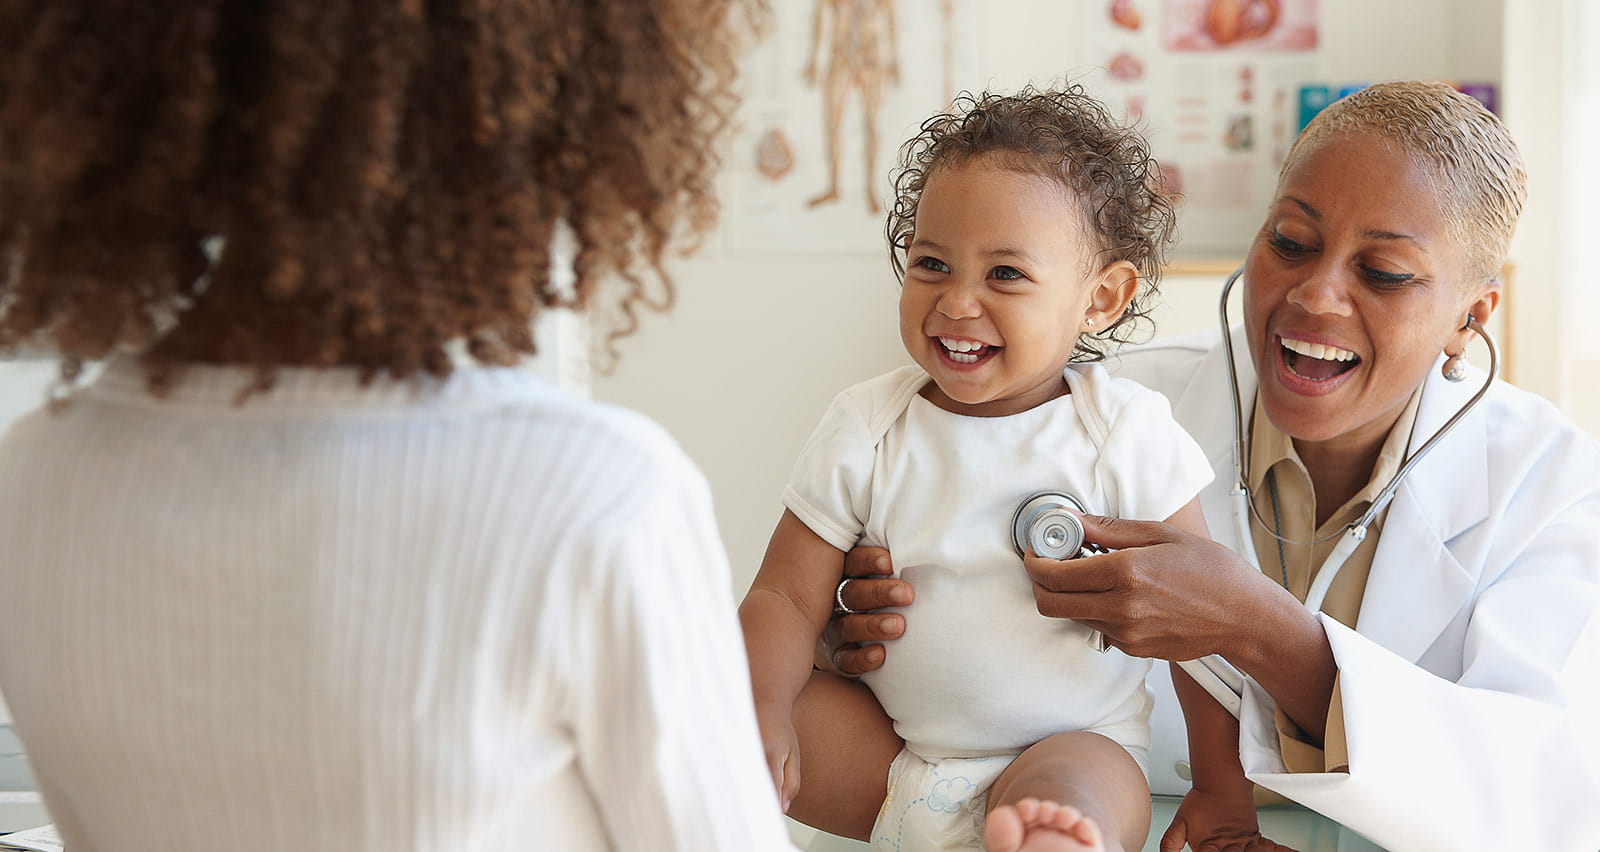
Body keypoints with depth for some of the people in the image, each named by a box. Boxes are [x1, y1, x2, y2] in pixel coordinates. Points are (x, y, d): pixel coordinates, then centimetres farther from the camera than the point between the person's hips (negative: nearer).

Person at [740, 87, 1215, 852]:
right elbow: (787, 596, -5)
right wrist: (762, 708, -25)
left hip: (1071, 744, -3)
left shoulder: (1128, 437, -8)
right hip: (886, 750, 3)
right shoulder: (865, 429, -4)